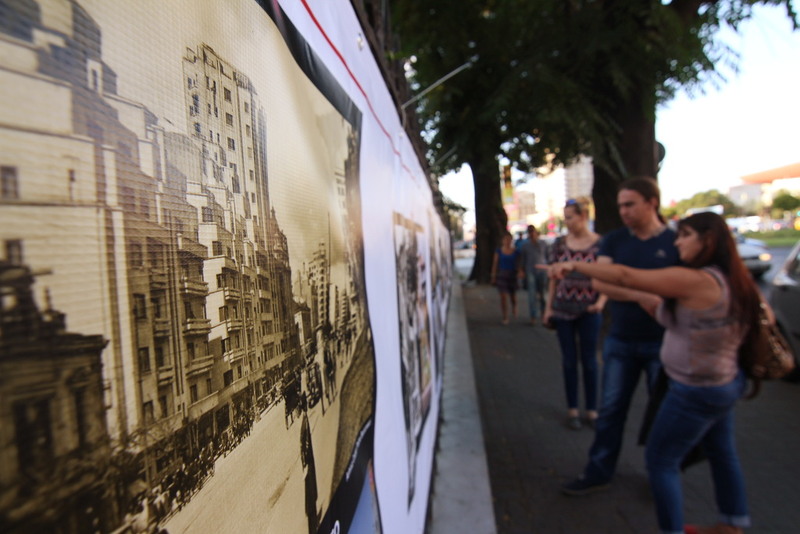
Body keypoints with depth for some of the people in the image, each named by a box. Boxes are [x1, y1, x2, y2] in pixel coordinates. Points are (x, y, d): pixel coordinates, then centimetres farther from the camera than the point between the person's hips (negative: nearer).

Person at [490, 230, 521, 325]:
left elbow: (518, 264, 5)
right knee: (503, 296, -6)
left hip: (512, 275, 1)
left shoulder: (516, 251, 1)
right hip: (502, 275, -1)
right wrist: (493, 276, 0)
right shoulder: (499, 251, 0)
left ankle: (514, 308, 43)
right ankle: (505, 317, 2)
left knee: (513, 295, 8)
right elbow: (495, 264, 2)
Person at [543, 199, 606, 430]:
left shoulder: (600, 244, -6)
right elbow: (554, 277, 7)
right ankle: (572, 410, 21)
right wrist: (549, 307, 6)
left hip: (588, 311, -2)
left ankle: (592, 410, 22)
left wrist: (601, 301, -20)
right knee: (569, 360, 9)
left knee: (589, 360, 8)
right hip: (563, 309, 2)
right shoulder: (560, 243, 2)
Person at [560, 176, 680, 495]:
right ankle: (598, 473, 24)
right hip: (620, 341, 2)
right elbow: (599, 281, -10)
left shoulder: (676, 242, -5)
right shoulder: (614, 240, 1)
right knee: (610, 411, 10)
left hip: (662, 343, -2)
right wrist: (643, 295, -20)